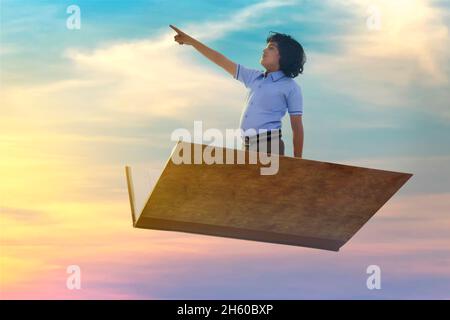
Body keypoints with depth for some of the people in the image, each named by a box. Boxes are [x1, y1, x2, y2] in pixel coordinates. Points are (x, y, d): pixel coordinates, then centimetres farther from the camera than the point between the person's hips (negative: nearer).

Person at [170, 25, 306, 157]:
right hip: (247, 146, 6)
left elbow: (297, 127, 1)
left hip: (268, 144, -6)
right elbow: (221, 60, 22)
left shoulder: (290, 87, 3)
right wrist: (190, 41, 23)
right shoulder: (254, 77, 19)